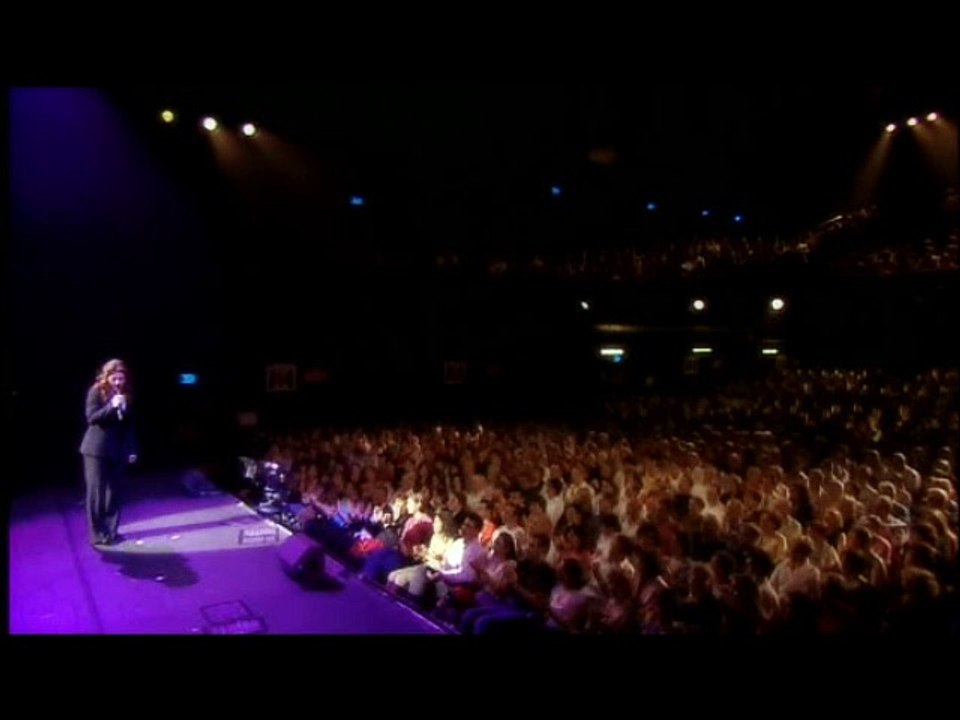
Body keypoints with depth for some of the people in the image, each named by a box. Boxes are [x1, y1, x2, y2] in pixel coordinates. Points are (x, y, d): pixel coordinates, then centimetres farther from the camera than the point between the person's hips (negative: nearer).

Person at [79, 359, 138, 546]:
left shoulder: (125, 395, 6)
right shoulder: (96, 391, -5)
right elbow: (91, 417, -14)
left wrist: (132, 449, 7)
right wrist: (111, 406, -26)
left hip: (117, 451, 4)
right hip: (96, 450, -4)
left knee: (114, 493, 7)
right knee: (96, 492, -1)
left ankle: (111, 531, 16)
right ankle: (97, 534, 6)